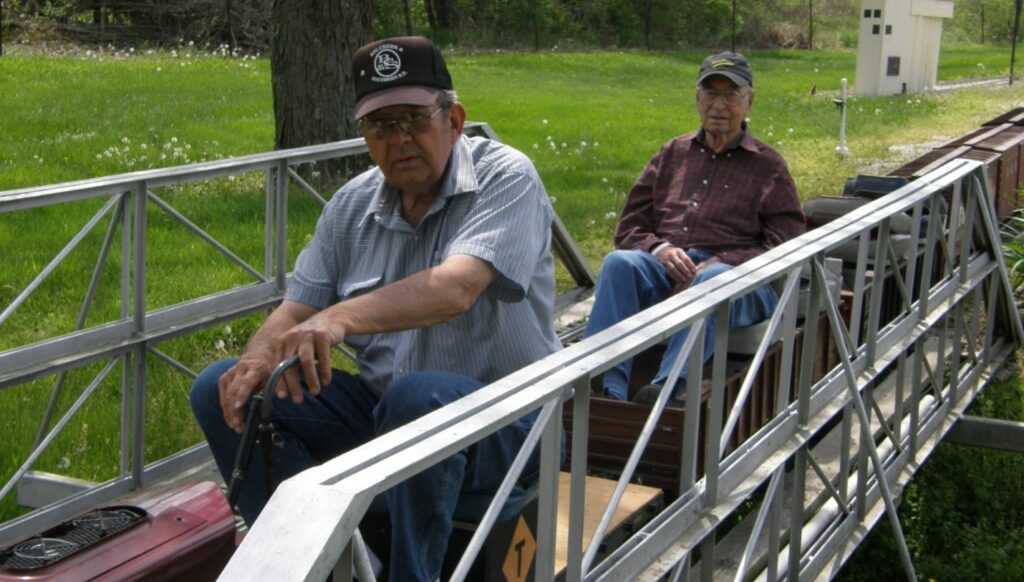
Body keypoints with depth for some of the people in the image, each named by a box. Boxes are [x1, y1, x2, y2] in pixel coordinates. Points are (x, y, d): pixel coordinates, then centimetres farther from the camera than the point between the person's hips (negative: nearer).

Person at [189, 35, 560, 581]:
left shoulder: (505, 178, -12)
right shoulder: (353, 205, 7)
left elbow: (455, 290, -30)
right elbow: (297, 308, 6)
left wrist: (342, 317, -46)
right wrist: (259, 356, -19)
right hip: (380, 405, 6)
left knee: (418, 397, -40)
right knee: (222, 390, -7)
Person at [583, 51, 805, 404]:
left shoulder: (768, 166, 16)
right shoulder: (673, 154, 25)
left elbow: (785, 249, 5)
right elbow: (629, 228, 19)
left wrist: (717, 263, -11)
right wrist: (659, 248, -5)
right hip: (663, 267, 3)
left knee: (714, 280, -38)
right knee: (619, 262, -30)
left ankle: (668, 387, -55)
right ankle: (606, 385, -44)